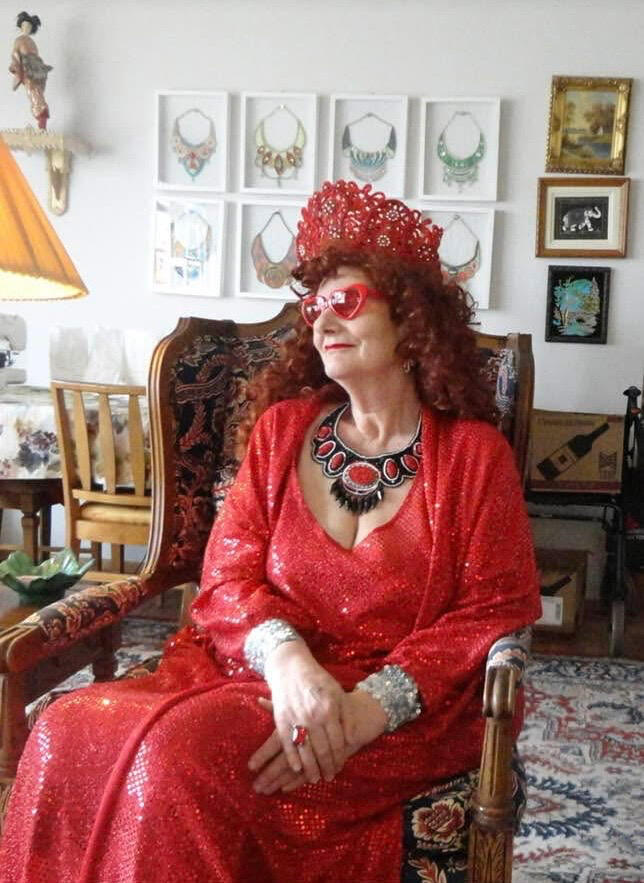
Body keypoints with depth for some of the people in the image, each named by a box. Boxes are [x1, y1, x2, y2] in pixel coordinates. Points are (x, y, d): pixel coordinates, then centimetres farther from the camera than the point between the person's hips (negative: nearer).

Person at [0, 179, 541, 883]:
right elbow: (228, 576, 4)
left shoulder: (474, 453, 2)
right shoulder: (281, 428, 12)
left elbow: (493, 615, -3)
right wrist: (287, 659, -19)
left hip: (404, 706, -3)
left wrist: (371, 707, -18)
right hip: (263, 670, 4)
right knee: (68, 735, -24)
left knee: (183, 753, -32)